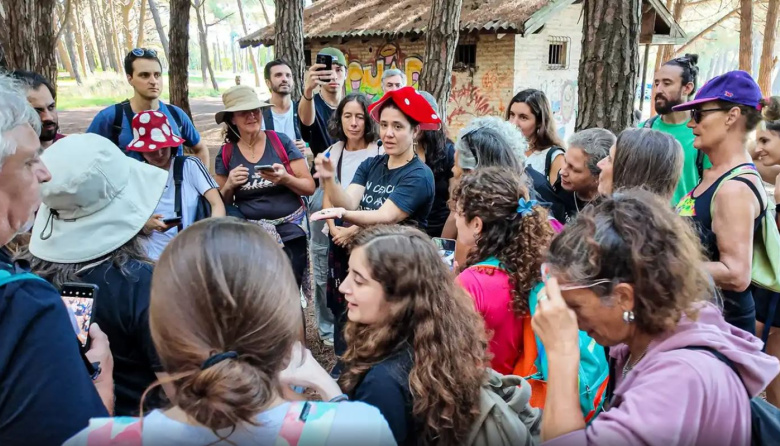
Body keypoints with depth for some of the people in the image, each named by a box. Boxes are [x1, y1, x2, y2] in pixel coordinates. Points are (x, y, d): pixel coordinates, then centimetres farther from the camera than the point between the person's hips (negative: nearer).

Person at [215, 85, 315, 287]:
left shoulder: (281, 142, -1)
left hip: (290, 231, -1)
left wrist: (285, 179, -18)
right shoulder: (226, 154, 3)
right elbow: (221, 203, 12)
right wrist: (229, 186, -8)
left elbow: (310, 187, -1)